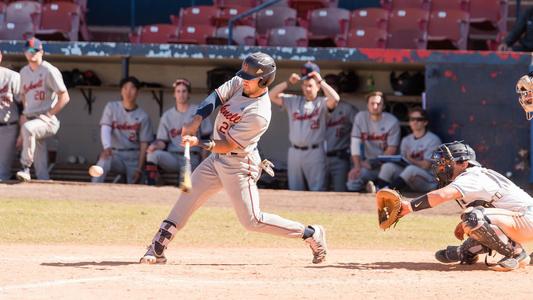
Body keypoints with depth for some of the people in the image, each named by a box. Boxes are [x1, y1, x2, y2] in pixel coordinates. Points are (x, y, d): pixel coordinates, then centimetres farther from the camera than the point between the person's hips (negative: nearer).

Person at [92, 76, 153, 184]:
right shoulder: (111, 107, 3)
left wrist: (139, 169, -10)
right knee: (103, 161, -35)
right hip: (116, 154, -1)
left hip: (134, 157, 1)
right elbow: (105, 129, -11)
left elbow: (144, 144, 1)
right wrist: (107, 147, -33)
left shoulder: (143, 116, 3)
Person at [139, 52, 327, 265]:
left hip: (239, 165, -8)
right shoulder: (239, 84, -4)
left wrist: (199, 143, -36)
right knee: (187, 198, 5)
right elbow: (215, 98, -10)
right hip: (217, 159, 8)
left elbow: (228, 145, -26)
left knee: (252, 221, -5)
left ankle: (311, 234, 6)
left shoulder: (259, 114, -27)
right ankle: (157, 249, 9)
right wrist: (196, 120, -26)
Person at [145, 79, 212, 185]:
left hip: (192, 159, -2)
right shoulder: (167, 115, 15)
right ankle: (150, 186, -31)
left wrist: (203, 161, -5)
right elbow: (163, 141, 11)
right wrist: (156, 146, -14)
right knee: (153, 153, -26)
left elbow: (206, 137, 5)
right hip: (172, 157, 2)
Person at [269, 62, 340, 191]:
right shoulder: (293, 101, 12)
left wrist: (320, 80, -15)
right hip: (294, 151, 5)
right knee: (294, 189, 9)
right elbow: (272, 96, 6)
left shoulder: (322, 103, 0)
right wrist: (288, 82, -4)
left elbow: (335, 98, -20)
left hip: (314, 151, -5)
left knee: (317, 190, -6)